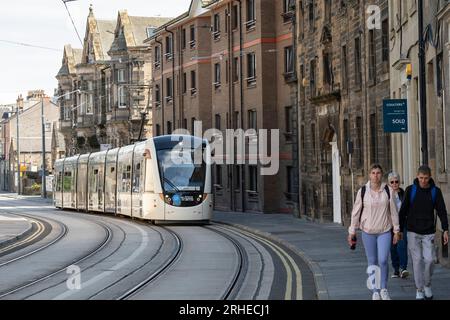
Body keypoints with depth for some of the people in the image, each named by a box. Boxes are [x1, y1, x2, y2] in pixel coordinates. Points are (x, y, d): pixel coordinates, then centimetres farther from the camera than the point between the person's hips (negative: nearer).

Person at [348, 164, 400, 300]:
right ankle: (375, 291, 17)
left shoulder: (388, 191, -2)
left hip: (385, 231, 0)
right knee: (372, 262, 6)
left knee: (383, 260, -10)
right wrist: (352, 231, 0)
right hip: (368, 232, 0)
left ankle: (384, 289, 10)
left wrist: (396, 230, 3)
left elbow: (393, 211, 3)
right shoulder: (363, 191, -4)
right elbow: (356, 211, 1)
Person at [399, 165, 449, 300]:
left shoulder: (435, 191, -2)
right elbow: (403, 211, 1)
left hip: (428, 233, 0)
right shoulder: (410, 190, -3)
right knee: (417, 260, -3)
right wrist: (399, 230, 0)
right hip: (413, 232, 0)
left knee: (429, 259, -7)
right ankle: (419, 290, 6)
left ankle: (427, 285, 18)